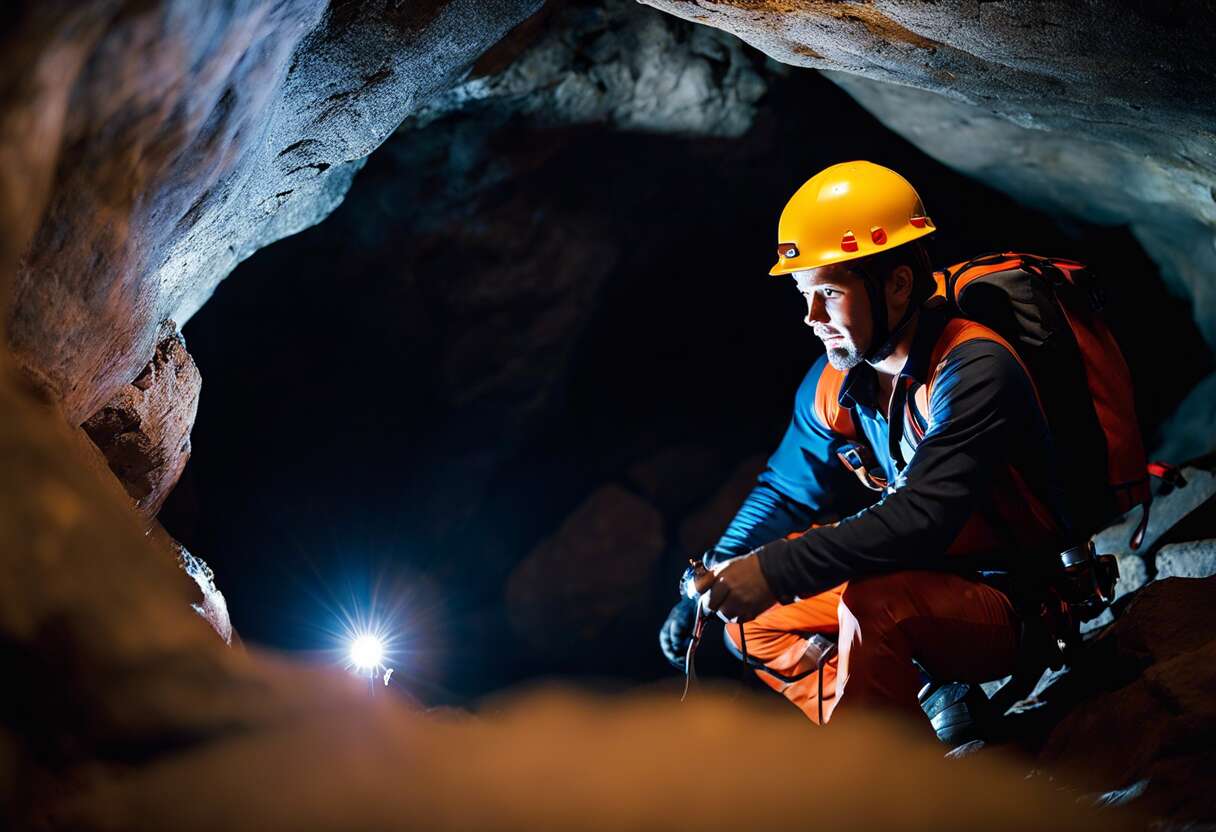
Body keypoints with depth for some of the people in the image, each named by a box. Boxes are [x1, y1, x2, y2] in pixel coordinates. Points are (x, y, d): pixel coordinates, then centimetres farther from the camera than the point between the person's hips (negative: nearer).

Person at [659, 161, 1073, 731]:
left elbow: (925, 517, -36)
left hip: (1014, 605, -8)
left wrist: (775, 570, -39)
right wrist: (708, 583, 1)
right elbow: (785, 492, 12)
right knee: (748, 615, 6)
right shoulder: (832, 384, -2)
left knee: (874, 603, -37)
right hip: (921, 579, 8)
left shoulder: (974, 369, -25)